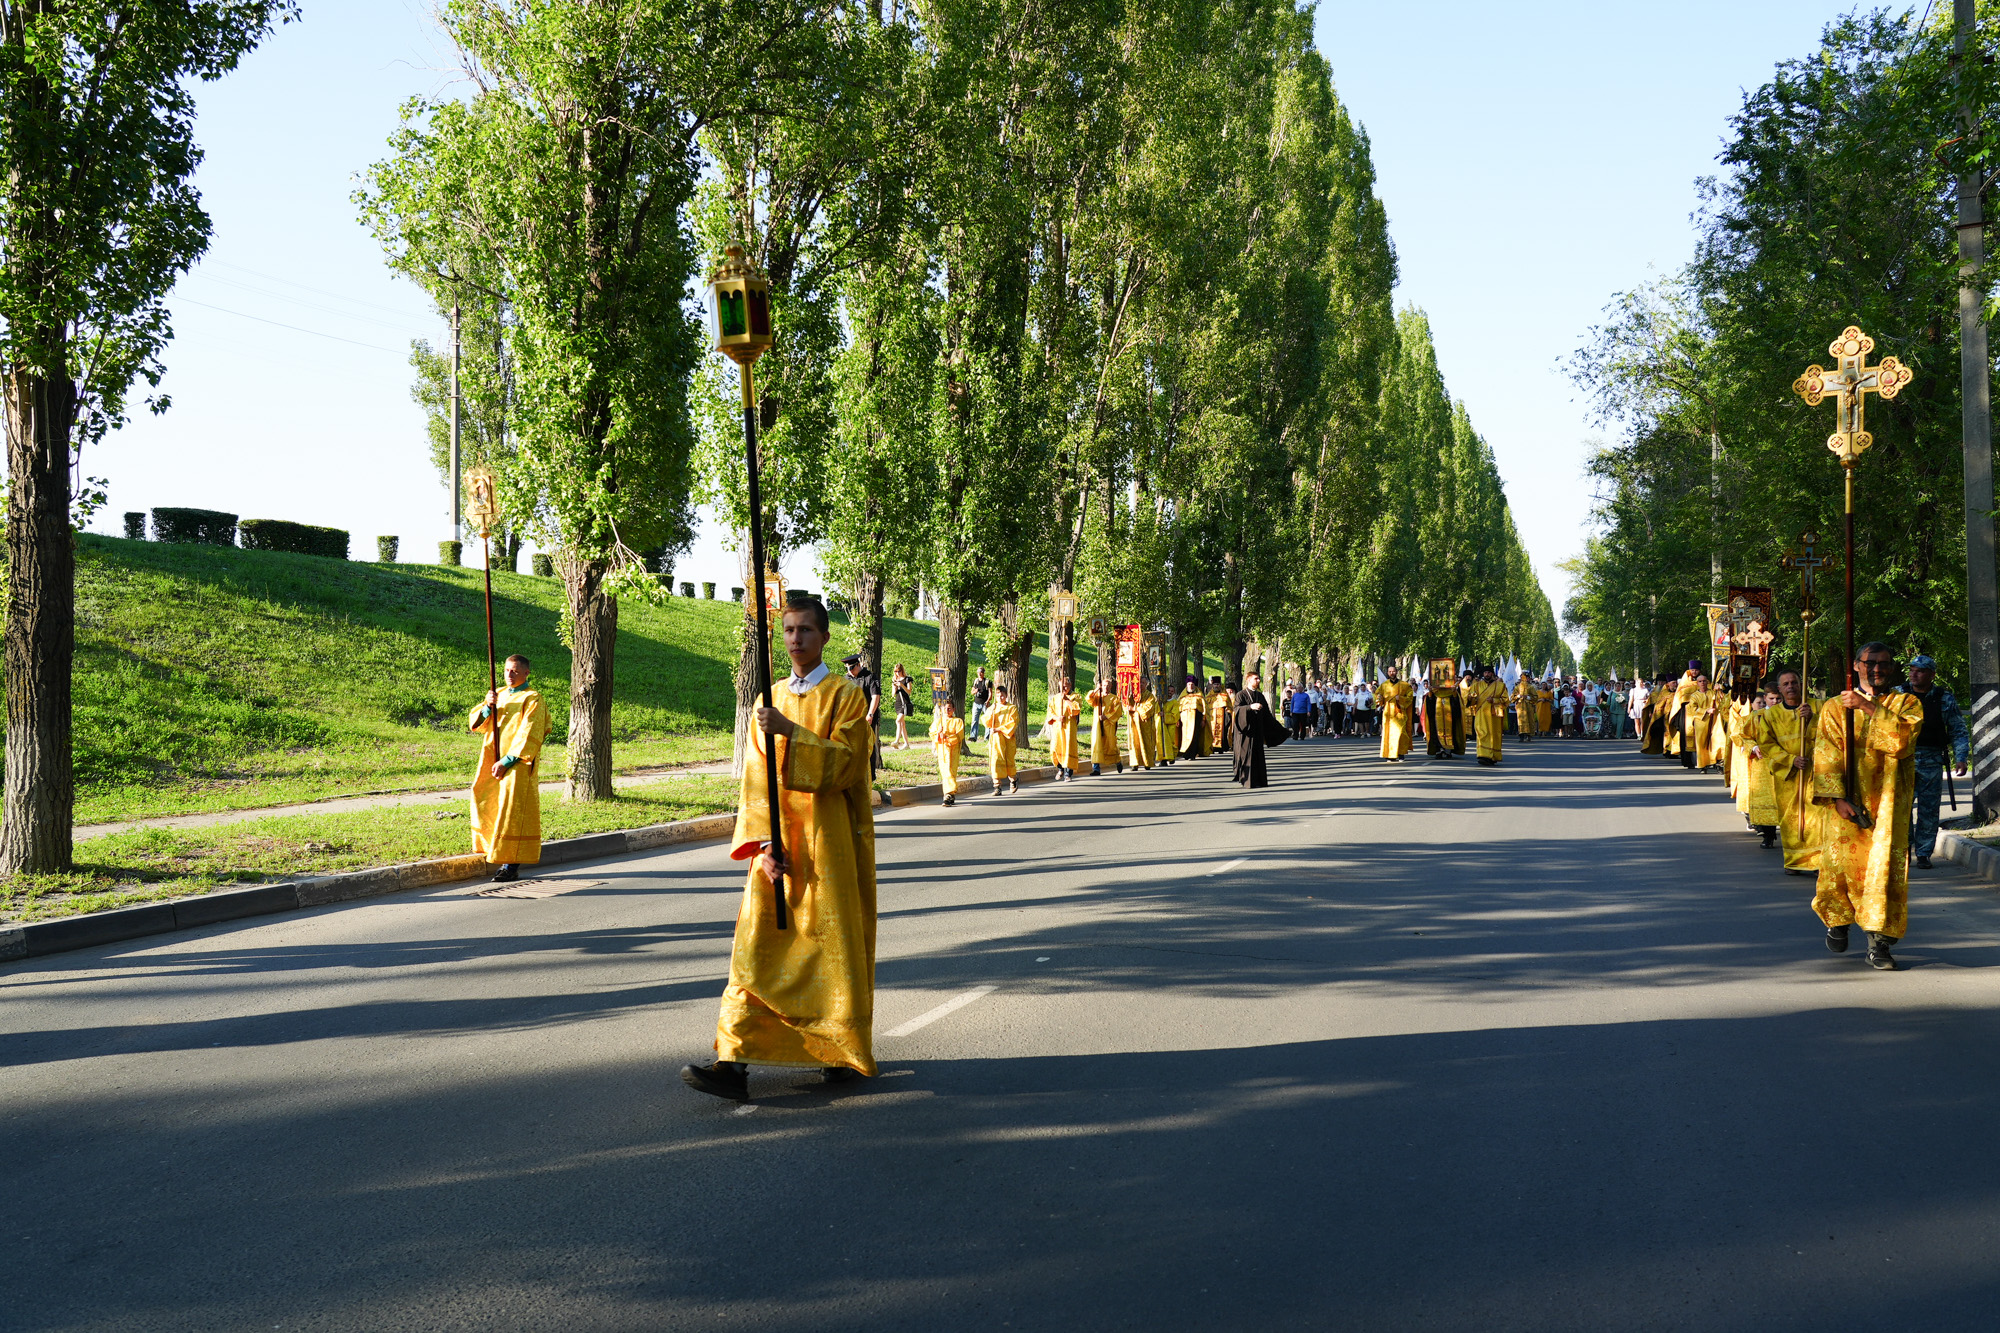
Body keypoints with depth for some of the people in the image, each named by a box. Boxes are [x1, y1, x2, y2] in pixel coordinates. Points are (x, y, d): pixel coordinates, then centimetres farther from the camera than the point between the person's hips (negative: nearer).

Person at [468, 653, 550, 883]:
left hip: (517, 764, -7)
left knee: (513, 812, -9)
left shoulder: (533, 699, -5)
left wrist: (506, 761, -17)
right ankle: (505, 859, 17)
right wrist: (488, 706, -11)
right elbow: (477, 724, 9)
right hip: (492, 761, 7)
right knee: (488, 805, 7)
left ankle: (512, 866, -8)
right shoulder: (500, 695, 15)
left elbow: (528, 736, -13)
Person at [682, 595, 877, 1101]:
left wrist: (791, 732, -24)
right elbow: (756, 776, 6)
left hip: (829, 843, -3)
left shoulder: (846, 695, -1)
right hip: (777, 843, 4)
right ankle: (734, 1062, -11)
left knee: (834, 945, 3)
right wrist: (763, 842, -6)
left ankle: (847, 1052, 20)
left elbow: (845, 764, -14)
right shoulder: (771, 700, 11)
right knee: (758, 947, -5)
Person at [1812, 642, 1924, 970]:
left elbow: (1903, 737, -13)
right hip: (1848, 802, 0)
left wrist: (1869, 708, -16)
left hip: (1889, 804, 0)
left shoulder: (1906, 704, 9)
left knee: (1886, 867, -8)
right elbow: (1827, 755, -1)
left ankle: (1878, 942, -3)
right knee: (1842, 862, 0)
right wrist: (1838, 797, -12)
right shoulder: (1835, 707, 8)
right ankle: (1838, 919, 30)